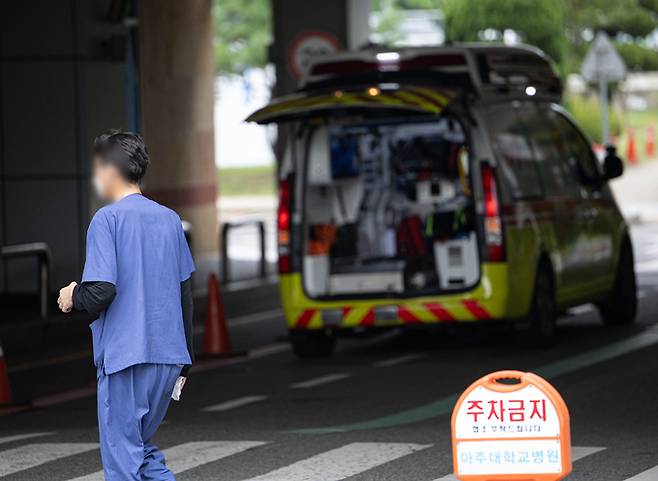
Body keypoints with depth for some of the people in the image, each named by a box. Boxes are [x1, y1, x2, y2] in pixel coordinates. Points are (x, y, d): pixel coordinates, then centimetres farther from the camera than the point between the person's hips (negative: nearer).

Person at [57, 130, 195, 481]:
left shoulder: (107, 219, -8)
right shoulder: (169, 219, 11)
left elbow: (101, 291, -18)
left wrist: (73, 297, 4)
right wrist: (184, 360, 21)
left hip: (125, 357, -6)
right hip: (169, 356, 6)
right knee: (142, 449, 18)